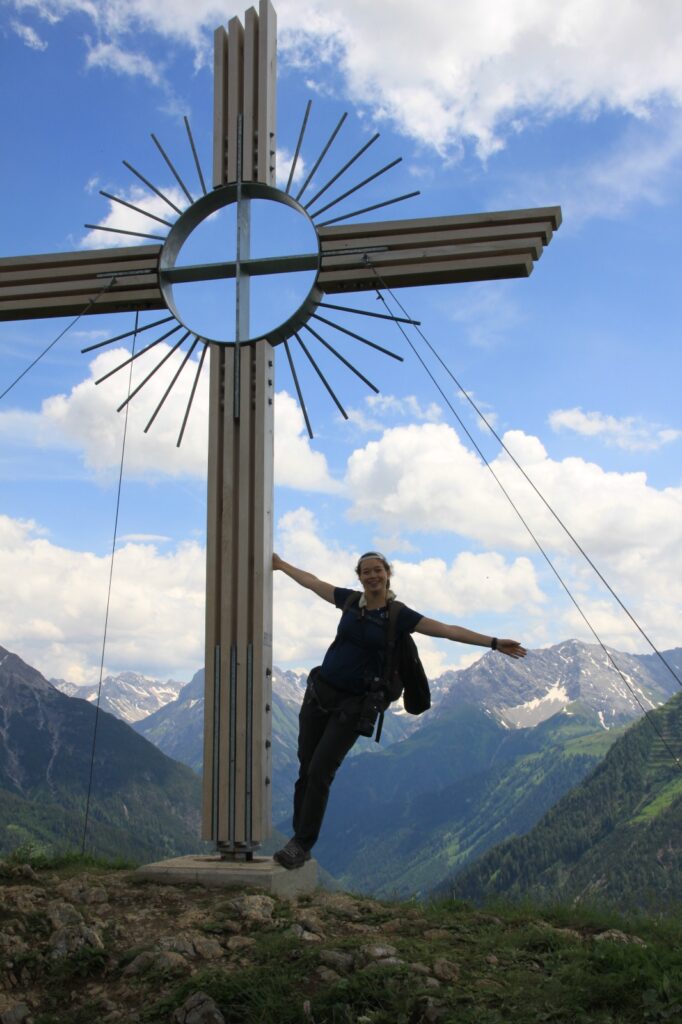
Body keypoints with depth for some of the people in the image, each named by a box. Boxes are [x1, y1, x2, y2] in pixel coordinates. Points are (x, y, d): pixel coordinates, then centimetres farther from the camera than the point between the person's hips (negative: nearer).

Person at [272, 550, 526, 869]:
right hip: (319, 691, 4)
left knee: (319, 773, -9)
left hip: (352, 704, -4)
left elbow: (448, 630, -7)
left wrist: (493, 643, -11)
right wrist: (281, 564, 31)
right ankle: (298, 837, 14)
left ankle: (302, 845, 2)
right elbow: (313, 582, 20)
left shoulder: (398, 615, -6)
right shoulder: (350, 601, 4)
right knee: (306, 770, 3)